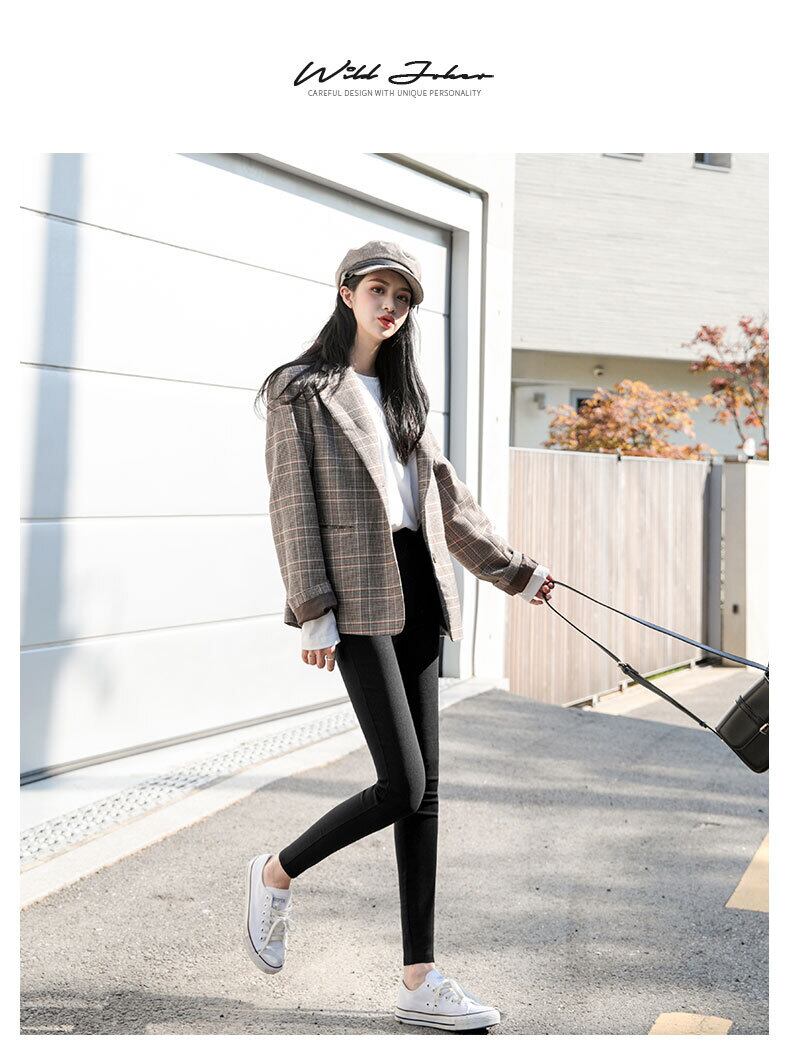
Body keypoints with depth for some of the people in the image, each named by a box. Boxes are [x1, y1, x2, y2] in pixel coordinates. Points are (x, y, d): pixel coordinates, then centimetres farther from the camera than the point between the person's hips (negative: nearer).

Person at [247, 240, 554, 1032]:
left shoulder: (398, 394, 20)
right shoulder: (301, 390, 1)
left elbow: (445, 495, 22)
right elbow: (293, 504, -6)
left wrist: (511, 570, 21)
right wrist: (313, 612, -14)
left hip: (414, 593, 7)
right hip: (358, 597, -7)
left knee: (424, 791, 3)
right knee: (402, 787, -12)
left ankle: (419, 980, 10)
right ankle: (276, 874, 14)